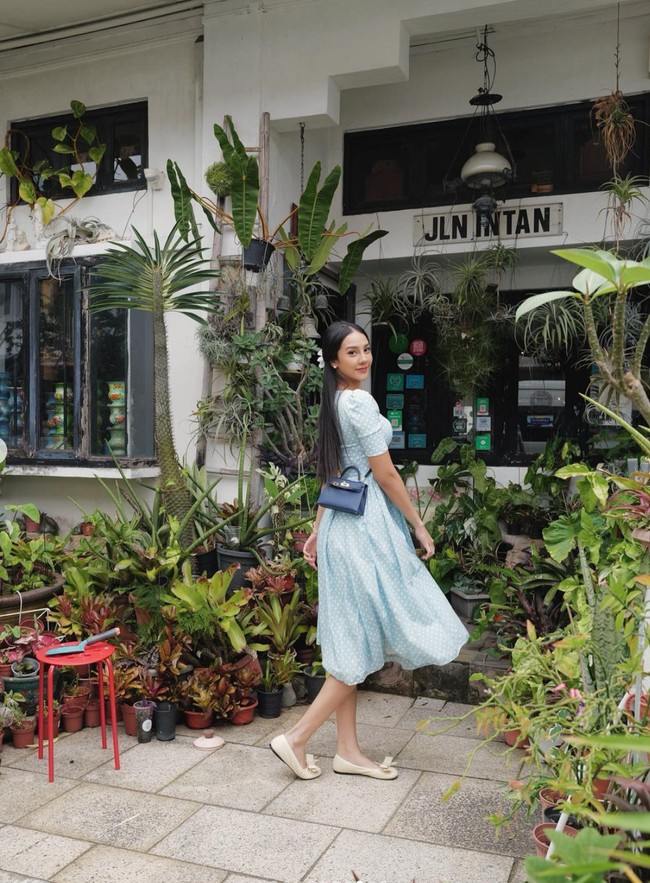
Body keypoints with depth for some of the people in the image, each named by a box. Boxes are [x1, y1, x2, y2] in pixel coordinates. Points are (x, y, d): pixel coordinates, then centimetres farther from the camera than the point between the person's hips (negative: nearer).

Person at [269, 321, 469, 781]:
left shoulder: (334, 403, 13)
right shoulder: (361, 402, -15)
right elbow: (385, 475, -15)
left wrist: (318, 532, 20)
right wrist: (419, 525, -7)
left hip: (341, 525, 9)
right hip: (367, 526, -9)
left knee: (351, 643, 12)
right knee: (361, 644, 0)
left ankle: (348, 751, 20)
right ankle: (297, 738, 5)